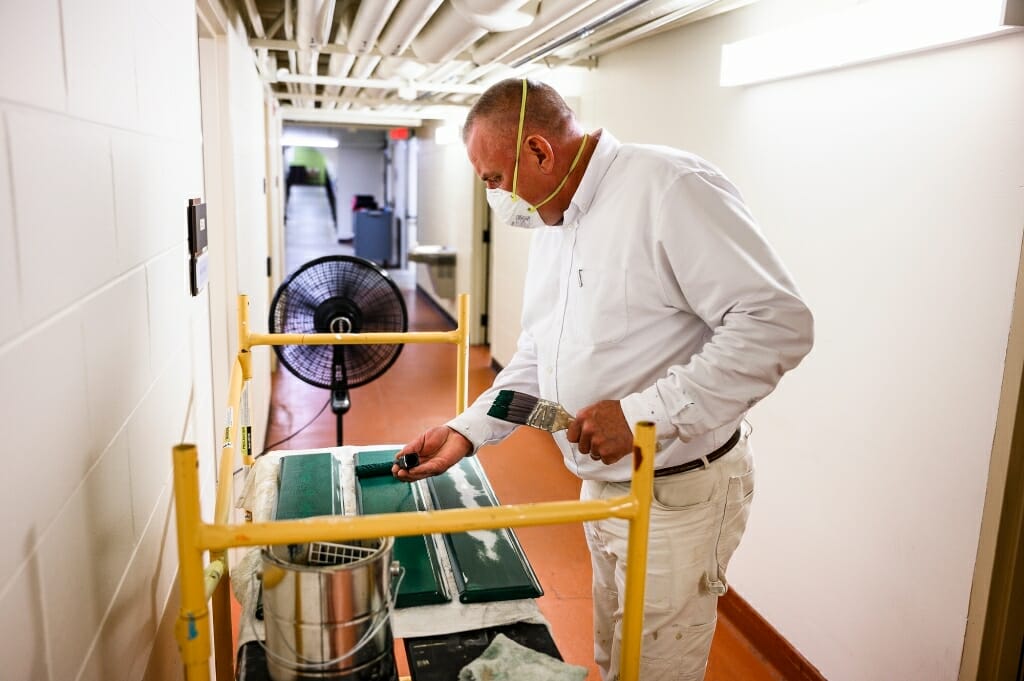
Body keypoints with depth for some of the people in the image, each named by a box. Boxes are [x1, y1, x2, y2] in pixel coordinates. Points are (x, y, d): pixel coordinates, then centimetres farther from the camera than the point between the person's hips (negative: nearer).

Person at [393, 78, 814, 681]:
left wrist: (645, 413, -28)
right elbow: (538, 357, 17)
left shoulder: (672, 188, -20)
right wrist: (468, 431, 6)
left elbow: (778, 322, -25)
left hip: (677, 494, -8)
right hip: (603, 485, 8)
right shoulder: (552, 224, 9)